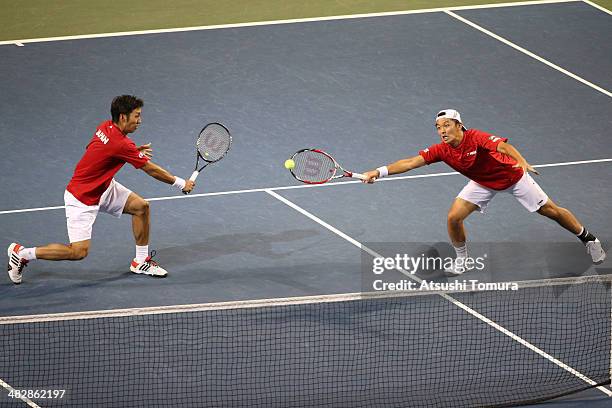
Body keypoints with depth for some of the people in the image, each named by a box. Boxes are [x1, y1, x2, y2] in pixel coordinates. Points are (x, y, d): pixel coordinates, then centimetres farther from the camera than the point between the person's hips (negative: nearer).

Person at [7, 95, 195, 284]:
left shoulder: (106, 127, -5)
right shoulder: (120, 144, -30)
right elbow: (151, 169, -19)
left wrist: (135, 151, 3)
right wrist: (180, 183, -6)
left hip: (102, 188, 10)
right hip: (81, 197, -10)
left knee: (141, 206, 4)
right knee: (79, 251, -10)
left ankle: (141, 261, 18)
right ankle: (21, 253, 3)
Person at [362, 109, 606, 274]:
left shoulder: (477, 138, -35)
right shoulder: (441, 150, -21)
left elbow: (504, 146, -51)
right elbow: (412, 162, -26)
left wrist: (521, 162, -71)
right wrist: (380, 172, -37)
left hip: (512, 176, -4)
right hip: (483, 183, 4)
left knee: (550, 210, 4)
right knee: (454, 217, -11)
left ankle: (588, 239, 27)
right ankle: (461, 260, 13)